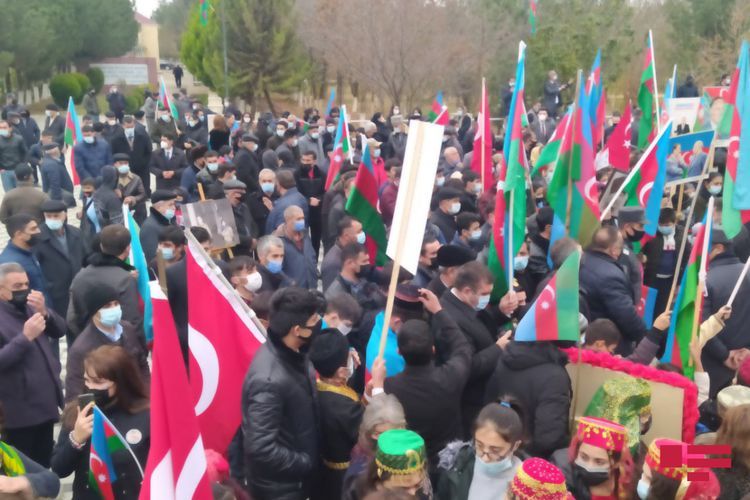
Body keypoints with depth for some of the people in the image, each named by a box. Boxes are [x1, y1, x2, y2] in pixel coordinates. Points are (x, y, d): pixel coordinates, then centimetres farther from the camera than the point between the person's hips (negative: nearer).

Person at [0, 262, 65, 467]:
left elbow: (60, 330, 5)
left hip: (45, 404, 7)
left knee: (43, 465, 20)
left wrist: (44, 312, -12)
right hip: (18, 411, -7)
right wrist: (25, 337, -28)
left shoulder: (28, 305, 8)